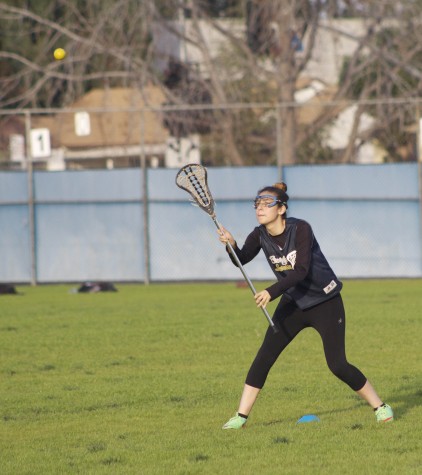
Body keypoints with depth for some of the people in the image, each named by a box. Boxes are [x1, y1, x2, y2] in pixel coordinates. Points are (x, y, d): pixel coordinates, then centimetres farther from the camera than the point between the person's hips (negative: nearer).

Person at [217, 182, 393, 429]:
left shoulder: (300, 229, -23)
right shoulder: (260, 236, -6)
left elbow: (301, 270, -30)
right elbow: (241, 259, -20)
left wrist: (272, 292, -38)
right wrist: (231, 245, -41)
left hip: (326, 303, -5)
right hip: (293, 304, 5)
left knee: (338, 364, -9)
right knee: (264, 357, -5)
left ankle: (380, 407, 8)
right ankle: (241, 416, 0)